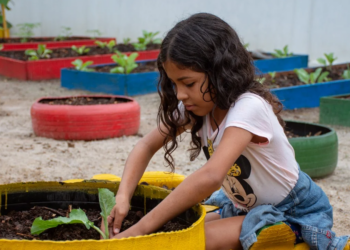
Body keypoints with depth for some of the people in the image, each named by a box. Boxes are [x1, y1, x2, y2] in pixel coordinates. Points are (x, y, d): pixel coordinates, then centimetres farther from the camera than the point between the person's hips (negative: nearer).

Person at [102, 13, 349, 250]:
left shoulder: (248, 107, -30)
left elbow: (210, 177, -43)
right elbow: (147, 145, -2)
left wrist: (141, 229, -42)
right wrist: (123, 196, -21)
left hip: (296, 214, -7)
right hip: (246, 208, 7)